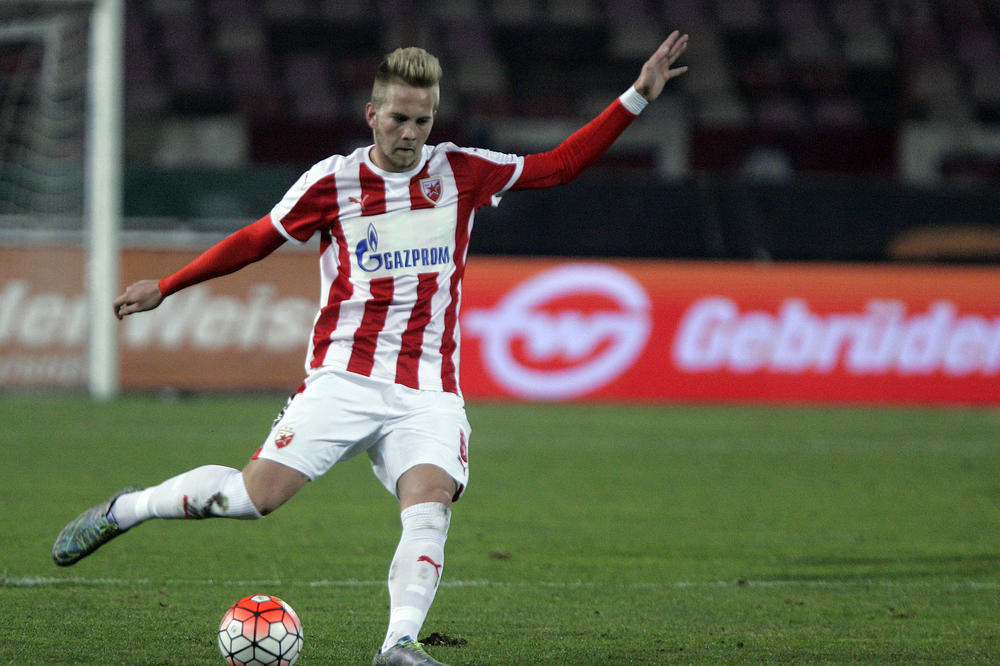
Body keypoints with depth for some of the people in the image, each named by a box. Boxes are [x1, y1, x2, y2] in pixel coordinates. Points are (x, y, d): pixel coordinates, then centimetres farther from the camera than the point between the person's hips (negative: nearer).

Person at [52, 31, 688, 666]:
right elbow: (256, 241, 14)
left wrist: (636, 99, 7)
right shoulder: (332, 182, 3)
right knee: (255, 493, -12)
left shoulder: (461, 172, 7)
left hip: (429, 391, 2)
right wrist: (165, 286, 16)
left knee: (430, 506, -24)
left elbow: (558, 165, 12)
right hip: (343, 376, -2)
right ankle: (126, 509, 10)